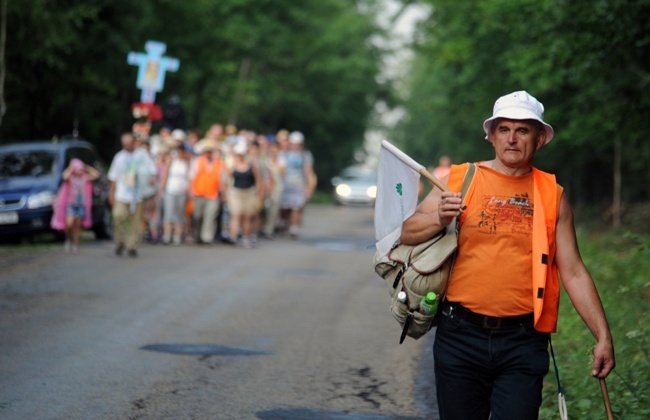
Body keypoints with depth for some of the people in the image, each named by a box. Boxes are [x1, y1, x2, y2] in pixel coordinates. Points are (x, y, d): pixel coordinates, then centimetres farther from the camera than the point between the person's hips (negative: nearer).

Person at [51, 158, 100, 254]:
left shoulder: (85, 178, 7)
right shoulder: (70, 178, -3)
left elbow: (96, 174, -2)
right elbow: (65, 176, -25)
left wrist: (86, 167, 1)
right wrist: (71, 168, -10)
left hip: (81, 205, 3)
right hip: (71, 204, -3)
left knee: (77, 226, 5)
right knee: (69, 223, -20)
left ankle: (75, 245, 15)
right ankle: (68, 239, 6)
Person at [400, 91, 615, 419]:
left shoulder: (553, 196, 7)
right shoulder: (459, 180, 4)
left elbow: (573, 272, 8)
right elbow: (407, 233, 5)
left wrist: (603, 337, 3)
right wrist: (439, 219, -16)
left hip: (522, 343, 0)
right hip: (461, 335, 0)